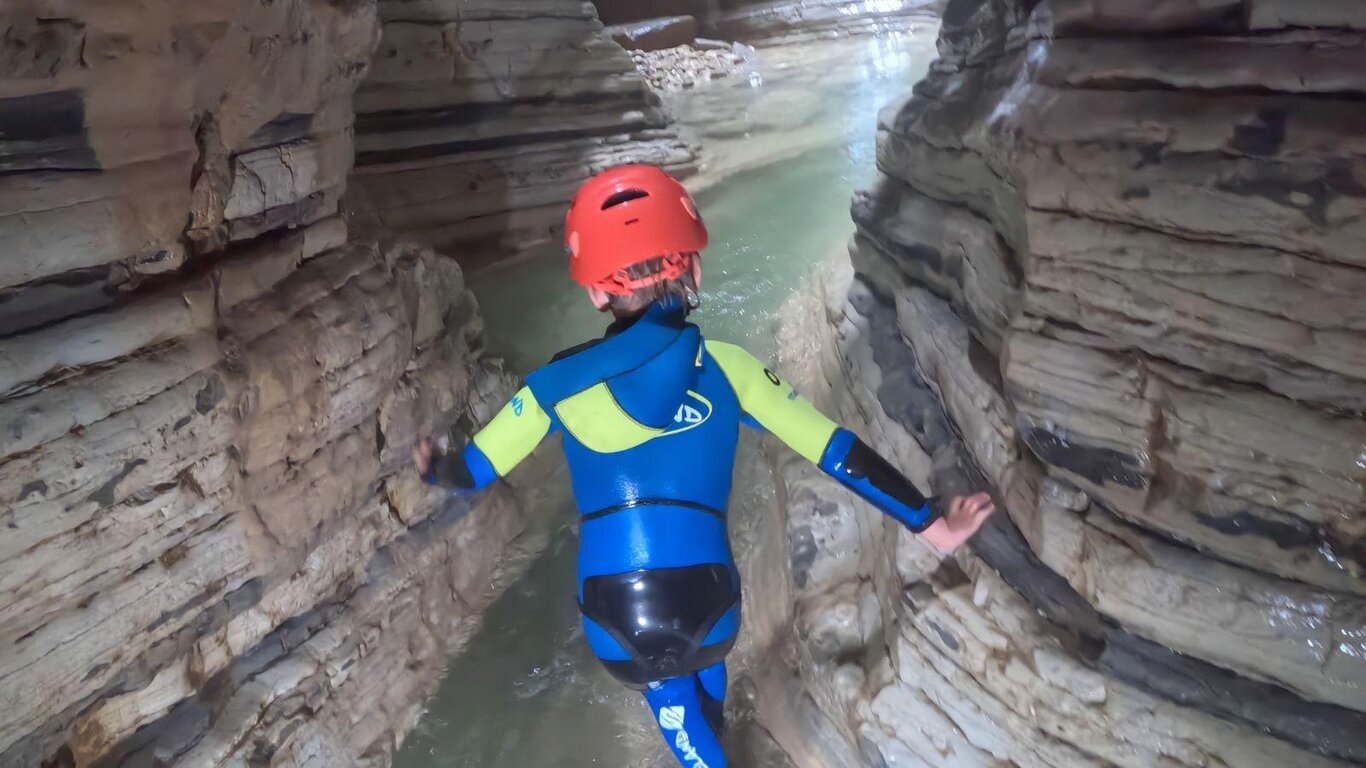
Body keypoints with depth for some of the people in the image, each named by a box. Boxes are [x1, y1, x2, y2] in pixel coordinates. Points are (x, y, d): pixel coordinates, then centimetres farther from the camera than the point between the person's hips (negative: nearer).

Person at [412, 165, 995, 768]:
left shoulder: (559, 384, -2)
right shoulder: (726, 367, -2)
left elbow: (472, 472, 9)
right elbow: (838, 453, -1)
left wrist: (433, 470, 32)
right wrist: (928, 521, 9)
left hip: (616, 627, -1)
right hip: (707, 608, 2)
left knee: (668, 694, 31)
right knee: (702, 656, 37)